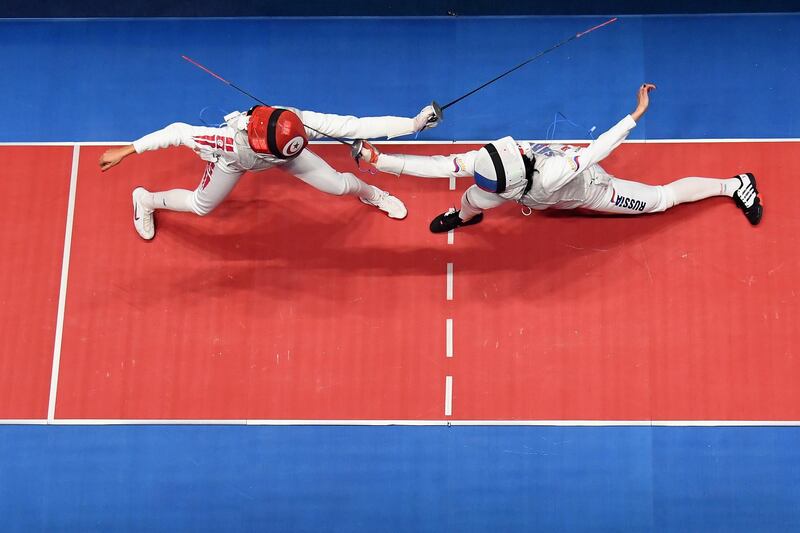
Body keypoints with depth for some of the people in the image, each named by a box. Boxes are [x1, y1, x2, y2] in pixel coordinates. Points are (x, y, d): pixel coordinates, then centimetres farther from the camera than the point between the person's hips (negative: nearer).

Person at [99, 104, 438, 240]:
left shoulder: (298, 123, -44)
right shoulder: (231, 142, -49)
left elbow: (358, 126, -44)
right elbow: (177, 132, -39)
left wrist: (413, 124, -50)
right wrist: (125, 151, -34)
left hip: (274, 148, 2)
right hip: (235, 157, -2)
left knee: (338, 186, 6)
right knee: (201, 207, 19)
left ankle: (371, 194, 44)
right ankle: (145, 201, 51)